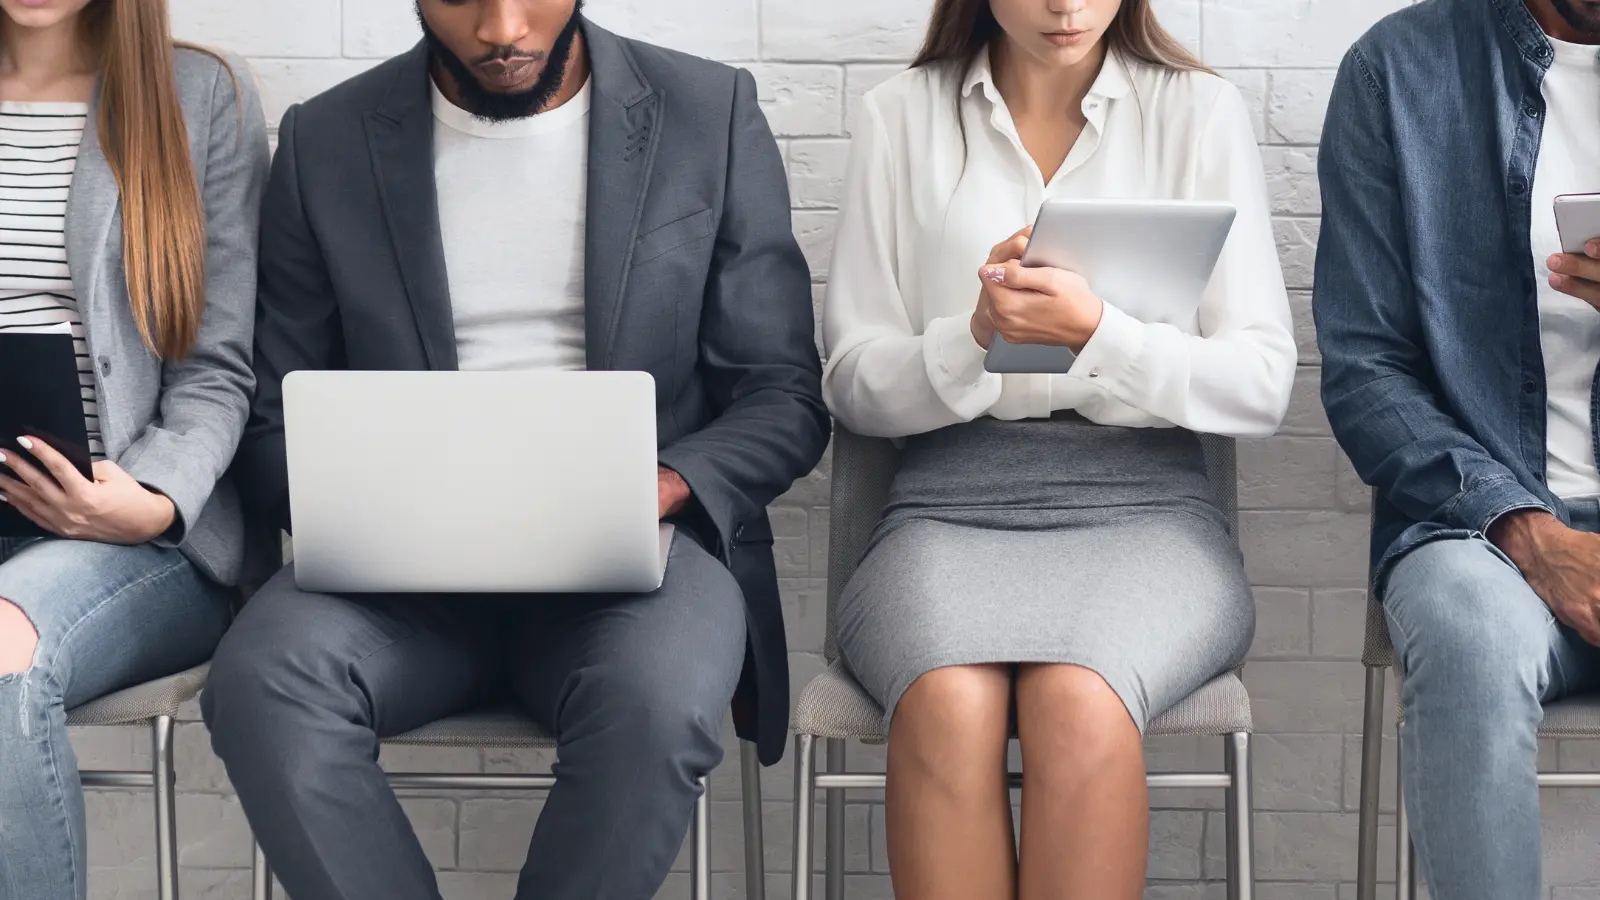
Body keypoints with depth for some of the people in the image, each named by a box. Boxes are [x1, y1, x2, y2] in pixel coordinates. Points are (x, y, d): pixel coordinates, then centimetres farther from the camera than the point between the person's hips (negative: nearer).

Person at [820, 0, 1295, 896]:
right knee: (947, 703, -33)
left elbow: (1263, 386, 1)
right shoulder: (902, 115, 11)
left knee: (1078, 702, -34)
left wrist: (1100, 333, -16)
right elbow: (854, 384, 8)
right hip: (951, 500, 1)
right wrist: (974, 337, -13)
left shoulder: (1201, 110, 9)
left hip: (1145, 497, 0)